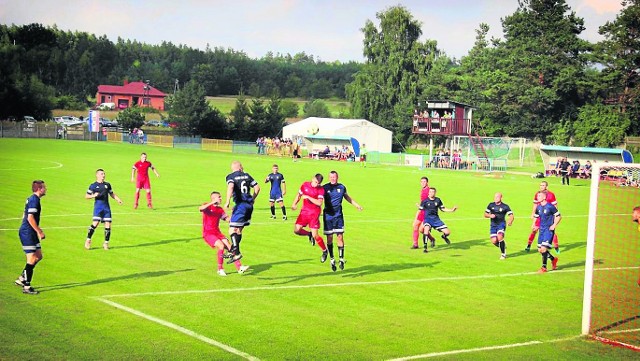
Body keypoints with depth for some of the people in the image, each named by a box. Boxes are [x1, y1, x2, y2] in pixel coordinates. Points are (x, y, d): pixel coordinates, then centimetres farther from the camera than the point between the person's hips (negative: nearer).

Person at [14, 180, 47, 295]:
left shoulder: (32, 199, 14)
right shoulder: (34, 200, -17)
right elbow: (30, 218, -24)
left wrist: (38, 230, 25)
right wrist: (39, 231, -19)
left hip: (29, 233, 10)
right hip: (27, 233, -10)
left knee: (39, 256, 13)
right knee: (32, 259, -8)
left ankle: (22, 279, 20)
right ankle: (26, 286, -3)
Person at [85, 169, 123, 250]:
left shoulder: (107, 185, 15)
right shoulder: (93, 185, 4)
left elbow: (112, 194, 25)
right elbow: (86, 196, 6)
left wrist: (118, 200, 9)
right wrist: (93, 196, -13)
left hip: (106, 207, 4)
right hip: (98, 206, -4)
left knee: (108, 225, -1)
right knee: (95, 223, -17)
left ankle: (106, 243, 11)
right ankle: (88, 240, -1)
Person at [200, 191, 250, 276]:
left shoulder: (220, 209, 13)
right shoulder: (207, 206, -4)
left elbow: (227, 219, 11)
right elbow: (200, 209, -27)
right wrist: (212, 203, -32)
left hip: (217, 232, 6)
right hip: (208, 233, -6)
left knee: (229, 246, -10)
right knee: (221, 246, -25)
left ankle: (239, 267, -12)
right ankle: (220, 269, -13)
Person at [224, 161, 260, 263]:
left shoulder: (231, 176, -1)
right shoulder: (247, 175, 14)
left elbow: (230, 187, -20)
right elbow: (257, 187, 14)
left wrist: (227, 202, -22)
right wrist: (253, 199, 27)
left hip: (240, 204, -6)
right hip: (249, 205, 6)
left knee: (232, 230, -8)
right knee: (239, 230, 15)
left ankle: (237, 253, -19)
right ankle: (233, 250, 21)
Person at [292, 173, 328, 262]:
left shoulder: (321, 189, -11)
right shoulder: (305, 185, 1)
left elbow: (319, 203, -23)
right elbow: (299, 195, 17)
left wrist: (308, 197, -24)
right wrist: (294, 204, 3)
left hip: (314, 213, -4)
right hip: (304, 211, 5)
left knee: (315, 235, -8)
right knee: (296, 230, -8)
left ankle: (325, 251, 15)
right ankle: (309, 234, 24)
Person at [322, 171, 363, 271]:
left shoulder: (342, 187, 5)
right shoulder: (325, 188, -4)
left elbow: (347, 197, 23)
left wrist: (356, 205, 30)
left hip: (339, 216, 2)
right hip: (328, 216, -2)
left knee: (340, 237, -2)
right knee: (329, 238, 1)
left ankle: (341, 259, 9)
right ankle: (332, 259, 16)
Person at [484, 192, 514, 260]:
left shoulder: (505, 206, -4)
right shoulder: (491, 205, 6)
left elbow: (511, 215, -7)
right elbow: (485, 214, 11)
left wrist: (510, 221, -28)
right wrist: (490, 215, -12)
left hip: (501, 224, -3)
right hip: (493, 225, 3)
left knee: (500, 237, -26)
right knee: (494, 241, -11)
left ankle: (503, 253, -7)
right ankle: (503, 247, 23)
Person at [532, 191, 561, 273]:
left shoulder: (550, 206, -12)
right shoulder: (538, 207, 7)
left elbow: (559, 216, -7)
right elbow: (536, 216, 21)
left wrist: (554, 225, -14)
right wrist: (534, 224, 4)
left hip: (549, 230, -7)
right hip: (541, 230, 7)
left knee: (544, 248, -14)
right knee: (540, 250, 7)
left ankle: (544, 267, -2)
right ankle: (553, 259, 32)